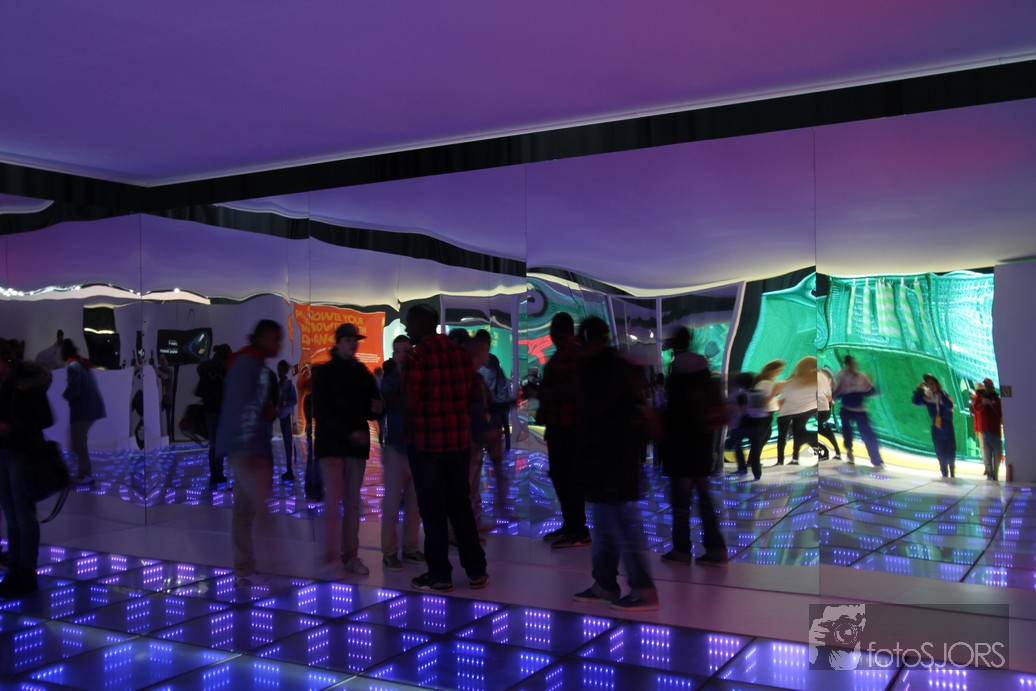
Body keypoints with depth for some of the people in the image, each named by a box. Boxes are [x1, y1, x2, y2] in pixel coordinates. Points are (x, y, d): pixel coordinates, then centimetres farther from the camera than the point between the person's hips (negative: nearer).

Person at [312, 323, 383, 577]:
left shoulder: (363, 373, 11)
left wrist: (376, 409, -11)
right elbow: (321, 412, -11)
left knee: (352, 503, 6)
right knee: (334, 501, -9)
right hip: (331, 444, -4)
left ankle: (351, 555, 12)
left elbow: (371, 408, 14)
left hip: (357, 444, 4)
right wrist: (349, 432, -22)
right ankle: (330, 557, -3)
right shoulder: (324, 373, -2)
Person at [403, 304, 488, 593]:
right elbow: (473, 393, 7)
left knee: (433, 509, 5)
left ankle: (439, 574, 10)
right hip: (459, 440, 5)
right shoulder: (460, 353, 5)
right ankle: (476, 570, 18)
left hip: (426, 441, -5)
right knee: (460, 505, 15)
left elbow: (410, 401, -14)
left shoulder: (417, 356, -11)